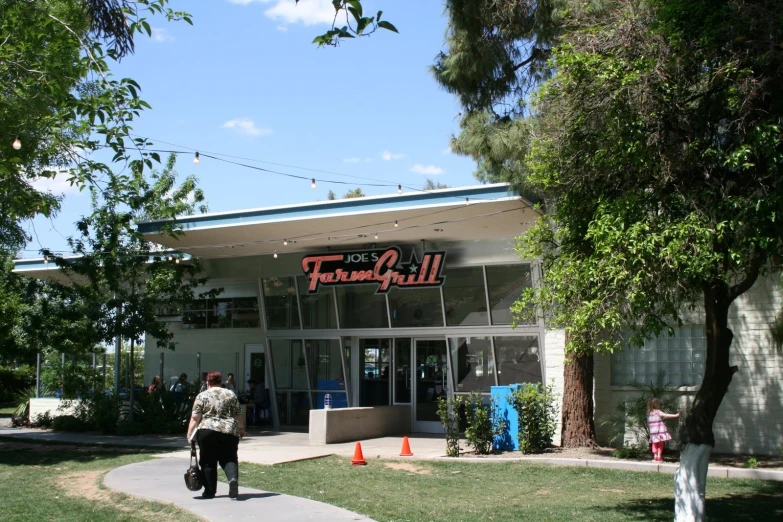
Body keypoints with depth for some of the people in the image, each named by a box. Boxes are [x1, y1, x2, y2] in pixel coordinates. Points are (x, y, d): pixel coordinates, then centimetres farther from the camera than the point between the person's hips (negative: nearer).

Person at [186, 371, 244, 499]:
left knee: (208, 462, 8)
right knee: (229, 459, 8)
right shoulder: (231, 395, 12)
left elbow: (195, 418, -2)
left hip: (208, 432, -2)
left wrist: (189, 434, 2)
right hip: (229, 431, 2)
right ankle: (233, 478, -18)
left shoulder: (202, 396, 4)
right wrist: (241, 429, 27)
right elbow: (238, 415, 14)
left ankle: (210, 491, 11)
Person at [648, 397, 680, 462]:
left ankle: (655, 457, 10)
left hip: (653, 432, 4)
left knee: (655, 444, 15)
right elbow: (666, 415, -20)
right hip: (660, 432, -4)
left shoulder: (649, 413, 5)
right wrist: (675, 415, -17)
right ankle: (659, 457, 4)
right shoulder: (658, 412, -11)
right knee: (660, 444, 6)